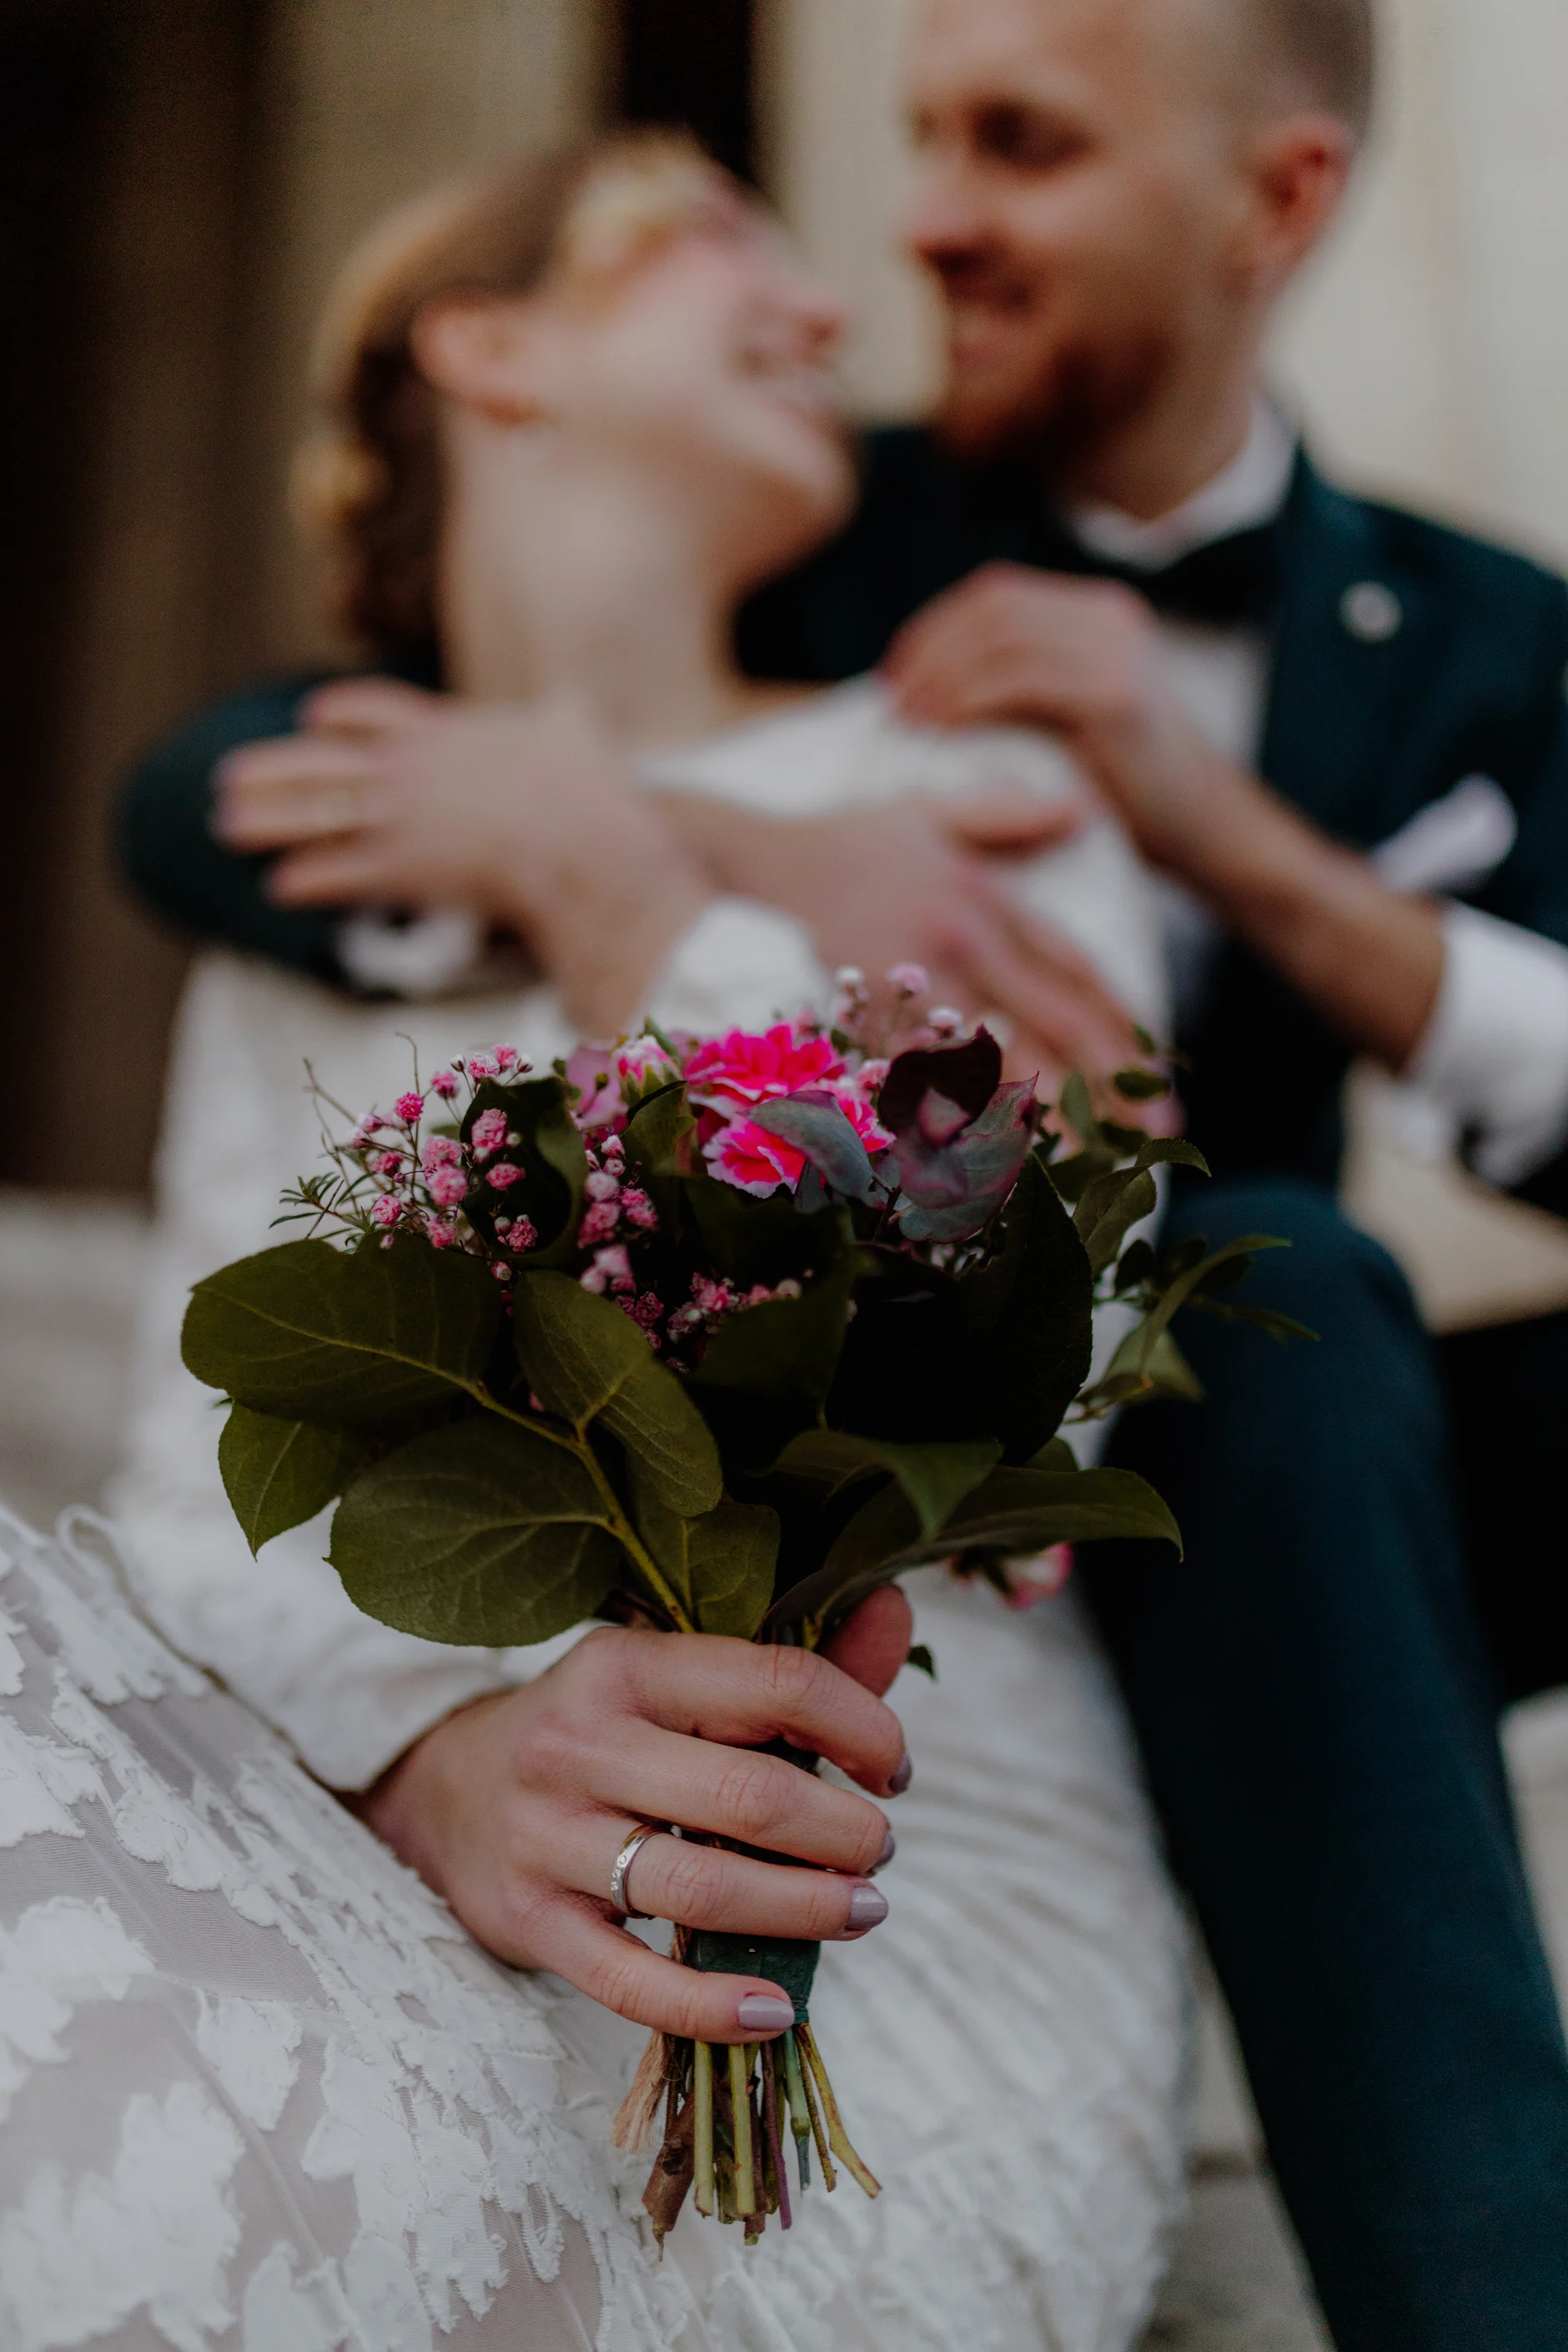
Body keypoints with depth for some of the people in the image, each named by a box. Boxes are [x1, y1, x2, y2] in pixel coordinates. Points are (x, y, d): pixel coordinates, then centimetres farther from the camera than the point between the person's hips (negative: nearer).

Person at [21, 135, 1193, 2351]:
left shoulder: (957, 789, 11)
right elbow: (213, 1484, 5)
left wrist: (629, 914, 1)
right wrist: (437, 1756, -19)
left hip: (908, 1906, -3)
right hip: (367, 1821, 4)